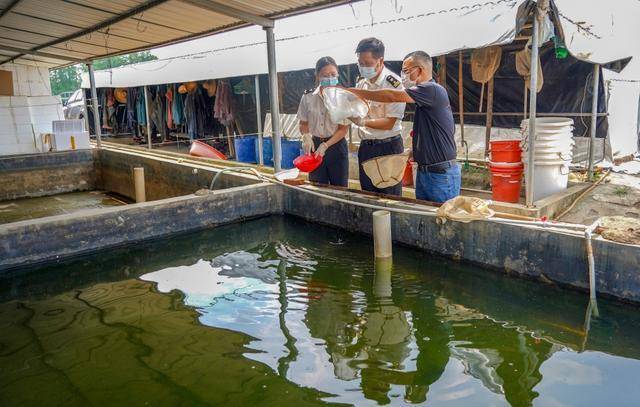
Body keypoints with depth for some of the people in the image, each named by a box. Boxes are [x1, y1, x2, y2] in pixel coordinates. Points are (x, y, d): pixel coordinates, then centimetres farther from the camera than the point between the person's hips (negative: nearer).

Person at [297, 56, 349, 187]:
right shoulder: (308, 97, 1)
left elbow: (343, 129, -7)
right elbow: (303, 123, 10)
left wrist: (325, 146, -17)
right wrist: (306, 136, -12)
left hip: (336, 146, -2)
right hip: (315, 146, 2)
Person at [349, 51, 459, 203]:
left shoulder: (433, 90, -15)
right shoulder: (424, 96, 15)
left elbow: (393, 96, -21)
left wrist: (355, 92, -16)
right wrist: (414, 151, 8)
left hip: (442, 174, -9)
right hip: (423, 172, 9)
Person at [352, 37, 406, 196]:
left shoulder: (393, 84, -13)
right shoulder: (361, 84, 8)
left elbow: (389, 123, -16)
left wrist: (364, 122, -25)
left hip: (388, 147, -6)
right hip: (365, 146, 6)